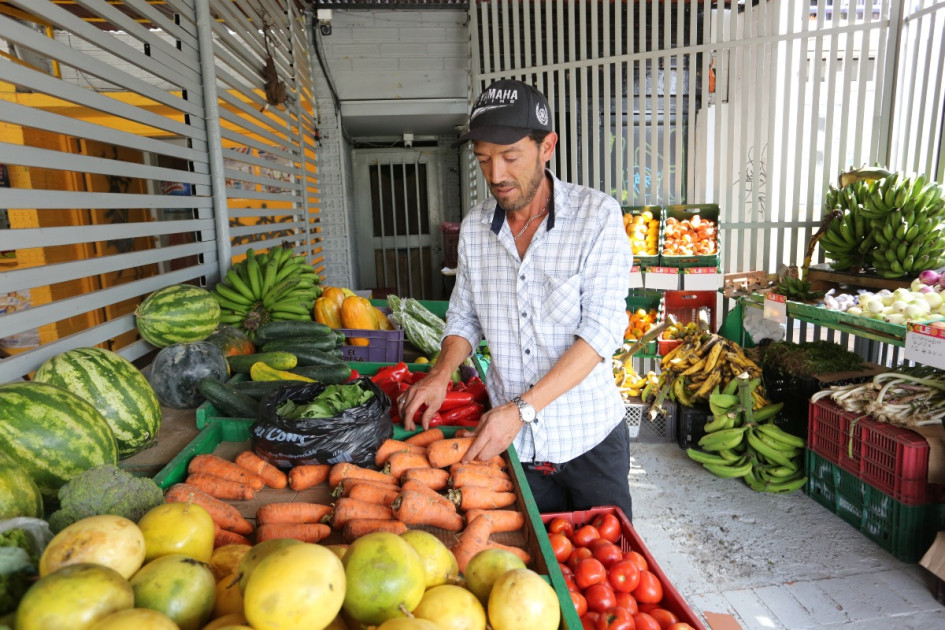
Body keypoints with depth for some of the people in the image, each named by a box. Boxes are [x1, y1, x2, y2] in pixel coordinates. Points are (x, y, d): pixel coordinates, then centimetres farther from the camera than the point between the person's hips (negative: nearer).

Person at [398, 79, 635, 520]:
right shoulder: (474, 227, 1)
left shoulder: (597, 215, -12)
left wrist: (521, 408, -25)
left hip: (589, 436, -2)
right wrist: (440, 374, -8)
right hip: (512, 439, 3)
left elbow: (602, 330, -18)